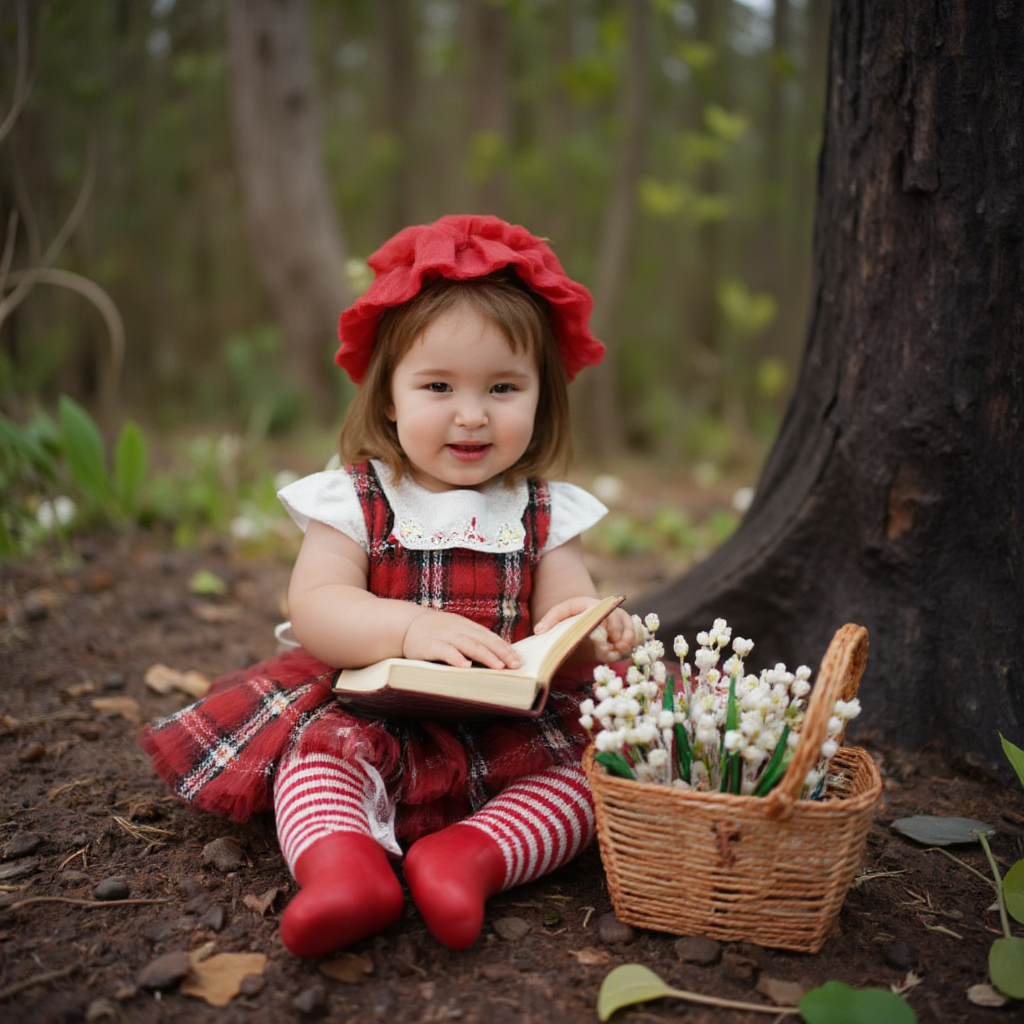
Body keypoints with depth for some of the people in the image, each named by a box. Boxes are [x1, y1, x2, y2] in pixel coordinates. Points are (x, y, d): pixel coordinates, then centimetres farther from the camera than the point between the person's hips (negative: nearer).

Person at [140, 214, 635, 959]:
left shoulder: (545, 512, 6)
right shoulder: (354, 499, -1)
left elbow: (569, 609, 0)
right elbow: (315, 608, -12)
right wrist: (410, 627, -31)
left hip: (512, 729, 2)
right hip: (373, 712, -1)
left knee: (588, 768, -21)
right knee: (318, 745, -28)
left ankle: (472, 855, -36)